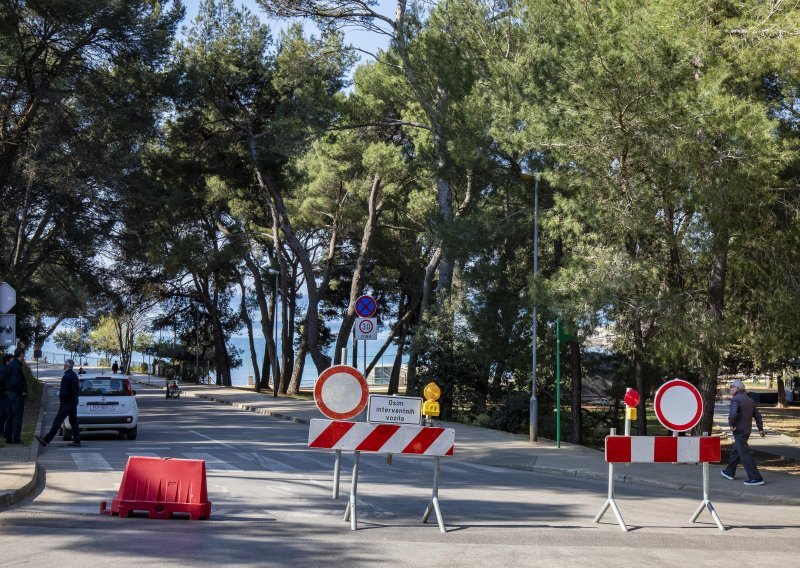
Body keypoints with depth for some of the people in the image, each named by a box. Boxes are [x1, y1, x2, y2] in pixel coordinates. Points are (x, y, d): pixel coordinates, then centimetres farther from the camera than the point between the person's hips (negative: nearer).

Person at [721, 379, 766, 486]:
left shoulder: (735, 399, -15)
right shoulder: (749, 400, 12)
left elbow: (733, 414, -30)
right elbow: (757, 415, 12)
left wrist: (731, 424, -15)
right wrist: (760, 429, 13)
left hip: (739, 431, -9)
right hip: (747, 430, 9)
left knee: (745, 455, -8)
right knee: (735, 451, 23)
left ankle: (756, 478, -12)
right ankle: (730, 472, 36)